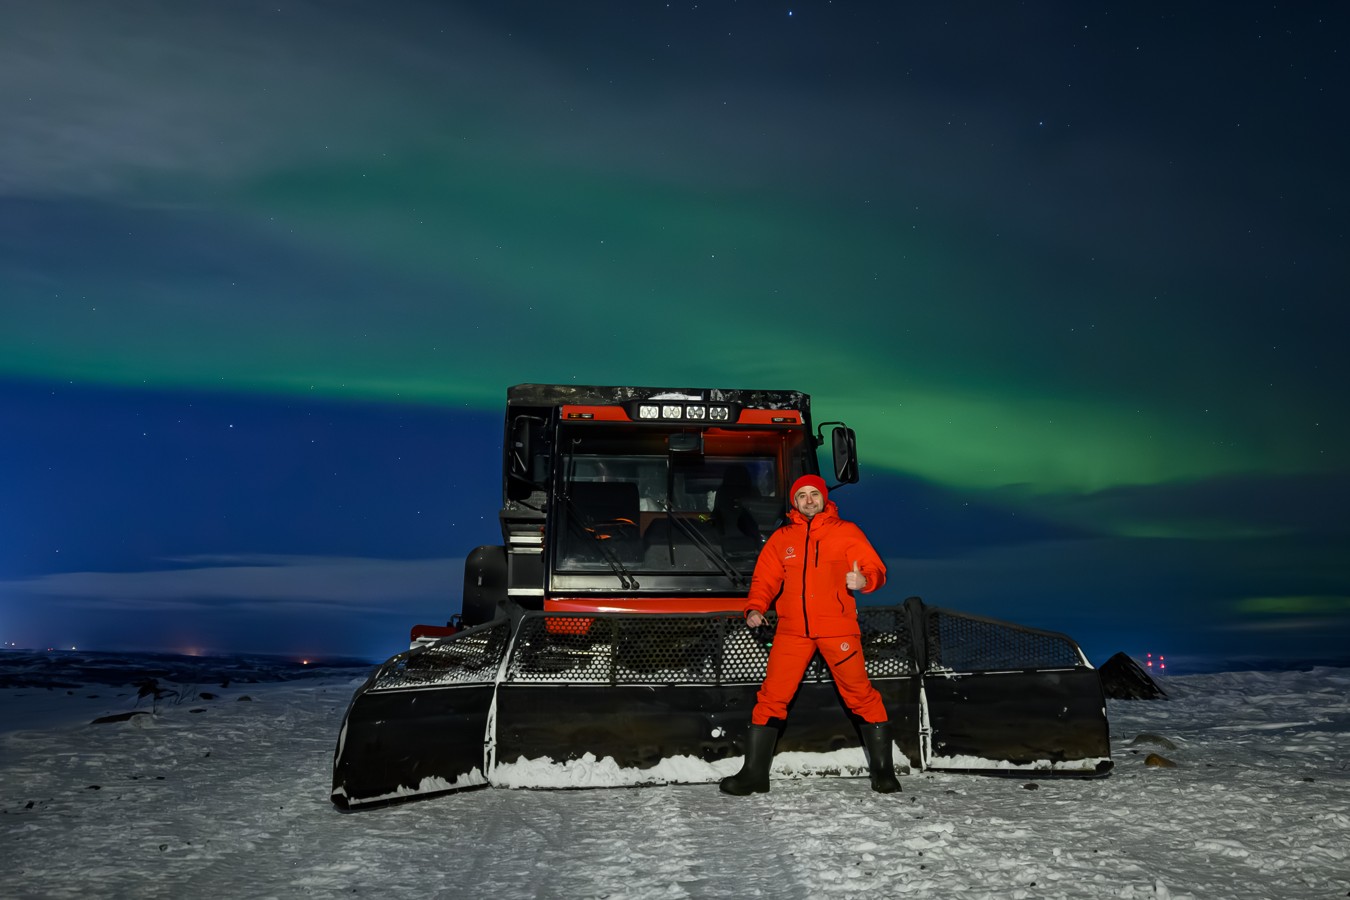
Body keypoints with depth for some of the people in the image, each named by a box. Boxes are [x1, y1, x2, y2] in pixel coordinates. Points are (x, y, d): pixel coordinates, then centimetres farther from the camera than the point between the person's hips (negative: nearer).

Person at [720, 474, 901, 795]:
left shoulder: (846, 531, 5)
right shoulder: (781, 538, 11)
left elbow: (875, 569, -1)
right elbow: (764, 578, 10)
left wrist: (864, 580, -23)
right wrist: (755, 608, -7)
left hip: (837, 627, -2)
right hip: (792, 630, 2)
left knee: (861, 694, -1)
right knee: (771, 696, 0)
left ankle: (883, 770, 14)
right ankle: (754, 773, 10)